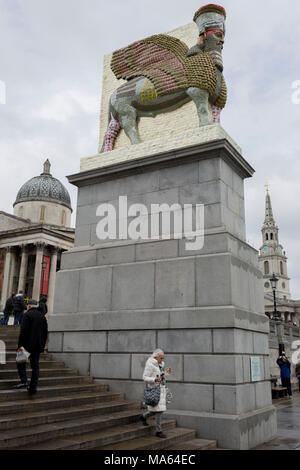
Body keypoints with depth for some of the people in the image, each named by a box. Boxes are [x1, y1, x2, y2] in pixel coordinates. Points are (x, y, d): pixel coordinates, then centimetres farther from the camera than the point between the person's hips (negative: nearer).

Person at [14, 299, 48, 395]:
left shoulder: (27, 315, -7)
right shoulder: (42, 316, 12)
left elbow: (23, 331, -15)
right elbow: (45, 332, 13)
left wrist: (20, 345, -12)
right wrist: (42, 345, 17)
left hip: (28, 345, -6)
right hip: (38, 346, 6)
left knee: (21, 362, 6)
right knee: (35, 366, 8)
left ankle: (24, 381, -8)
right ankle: (33, 387, 8)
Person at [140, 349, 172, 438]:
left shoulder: (160, 364, 11)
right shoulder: (150, 365, -14)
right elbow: (145, 378, -15)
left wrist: (166, 373, 7)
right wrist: (154, 380, -29)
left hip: (162, 389, 9)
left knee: (160, 409, 13)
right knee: (159, 410, -7)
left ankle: (143, 417, 35)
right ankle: (159, 431, 6)